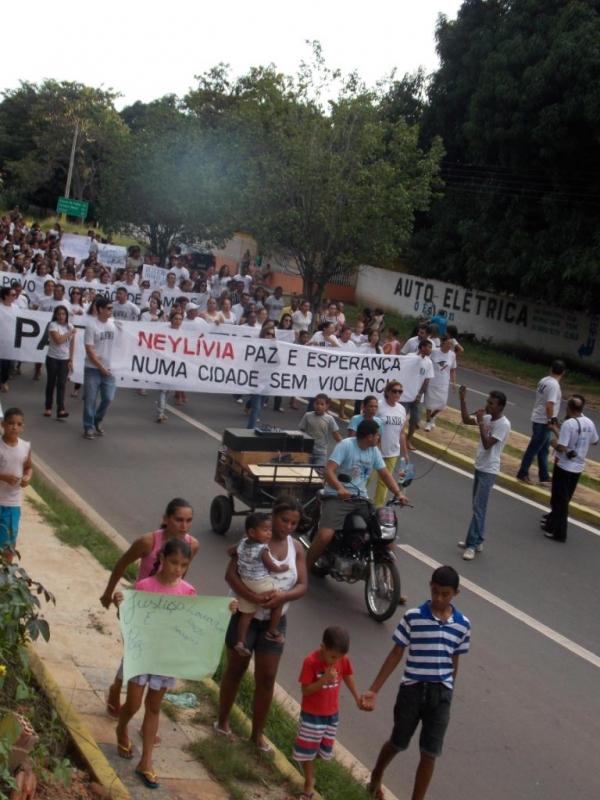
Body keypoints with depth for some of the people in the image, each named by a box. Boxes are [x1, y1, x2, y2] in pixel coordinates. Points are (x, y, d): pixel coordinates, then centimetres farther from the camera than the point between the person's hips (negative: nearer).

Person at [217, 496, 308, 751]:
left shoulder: (296, 548, 0)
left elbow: (303, 585, -4)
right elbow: (231, 574, -21)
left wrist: (283, 596, -25)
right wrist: (253, 598, -34)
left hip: (275, 620, 3)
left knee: (267, 677, 5)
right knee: (235, 670, 13)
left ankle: (257, 733, 20)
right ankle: (223, 722, 32)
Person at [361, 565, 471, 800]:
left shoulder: (462, 624, -2)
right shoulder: (413, 617, -9)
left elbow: (454, 663, 9)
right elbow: (396, 654, -3)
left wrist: (448, 696, 13)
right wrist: (373, 690, -5)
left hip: (441, 694, 1)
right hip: (412, 689, -1)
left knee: (429, 754, 3)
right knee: (398, 743, 17)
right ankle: (376, 776, 48)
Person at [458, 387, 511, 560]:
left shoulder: (503, 424, -19)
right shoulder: (487, 418, 5)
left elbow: (487, 444, -25)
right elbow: (466, 420, 13)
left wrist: (480, 422, -25)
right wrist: (462, 400, 1)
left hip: (488, 471, -9)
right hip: (479, 467, 9)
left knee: (478, 508, -9)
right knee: (477, 506, 14)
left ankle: (472, 545, -7)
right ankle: (477, 541, 23)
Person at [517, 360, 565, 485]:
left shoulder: (544, 380, 7)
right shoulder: (554, 385, -20)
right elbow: (549, 405, -28)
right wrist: (550, 421, -23)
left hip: (538, 419, 9)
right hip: (543, 422, -9)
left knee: (544, 449, 16)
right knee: (534, 448, 0)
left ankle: (544, 476, 22)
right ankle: (523, 474, 7)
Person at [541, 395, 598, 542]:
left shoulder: (568, 424, -21)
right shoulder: (589, 423, 1)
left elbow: (561, 447, -25)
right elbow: (595, 441, 18)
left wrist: (553, 443, -2)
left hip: (564, 466, -7)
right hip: (578, 467, 7)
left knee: (560, 499, 2)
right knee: (564, 498, 21)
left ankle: (558, 532, 5)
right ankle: (553, 520, 37)